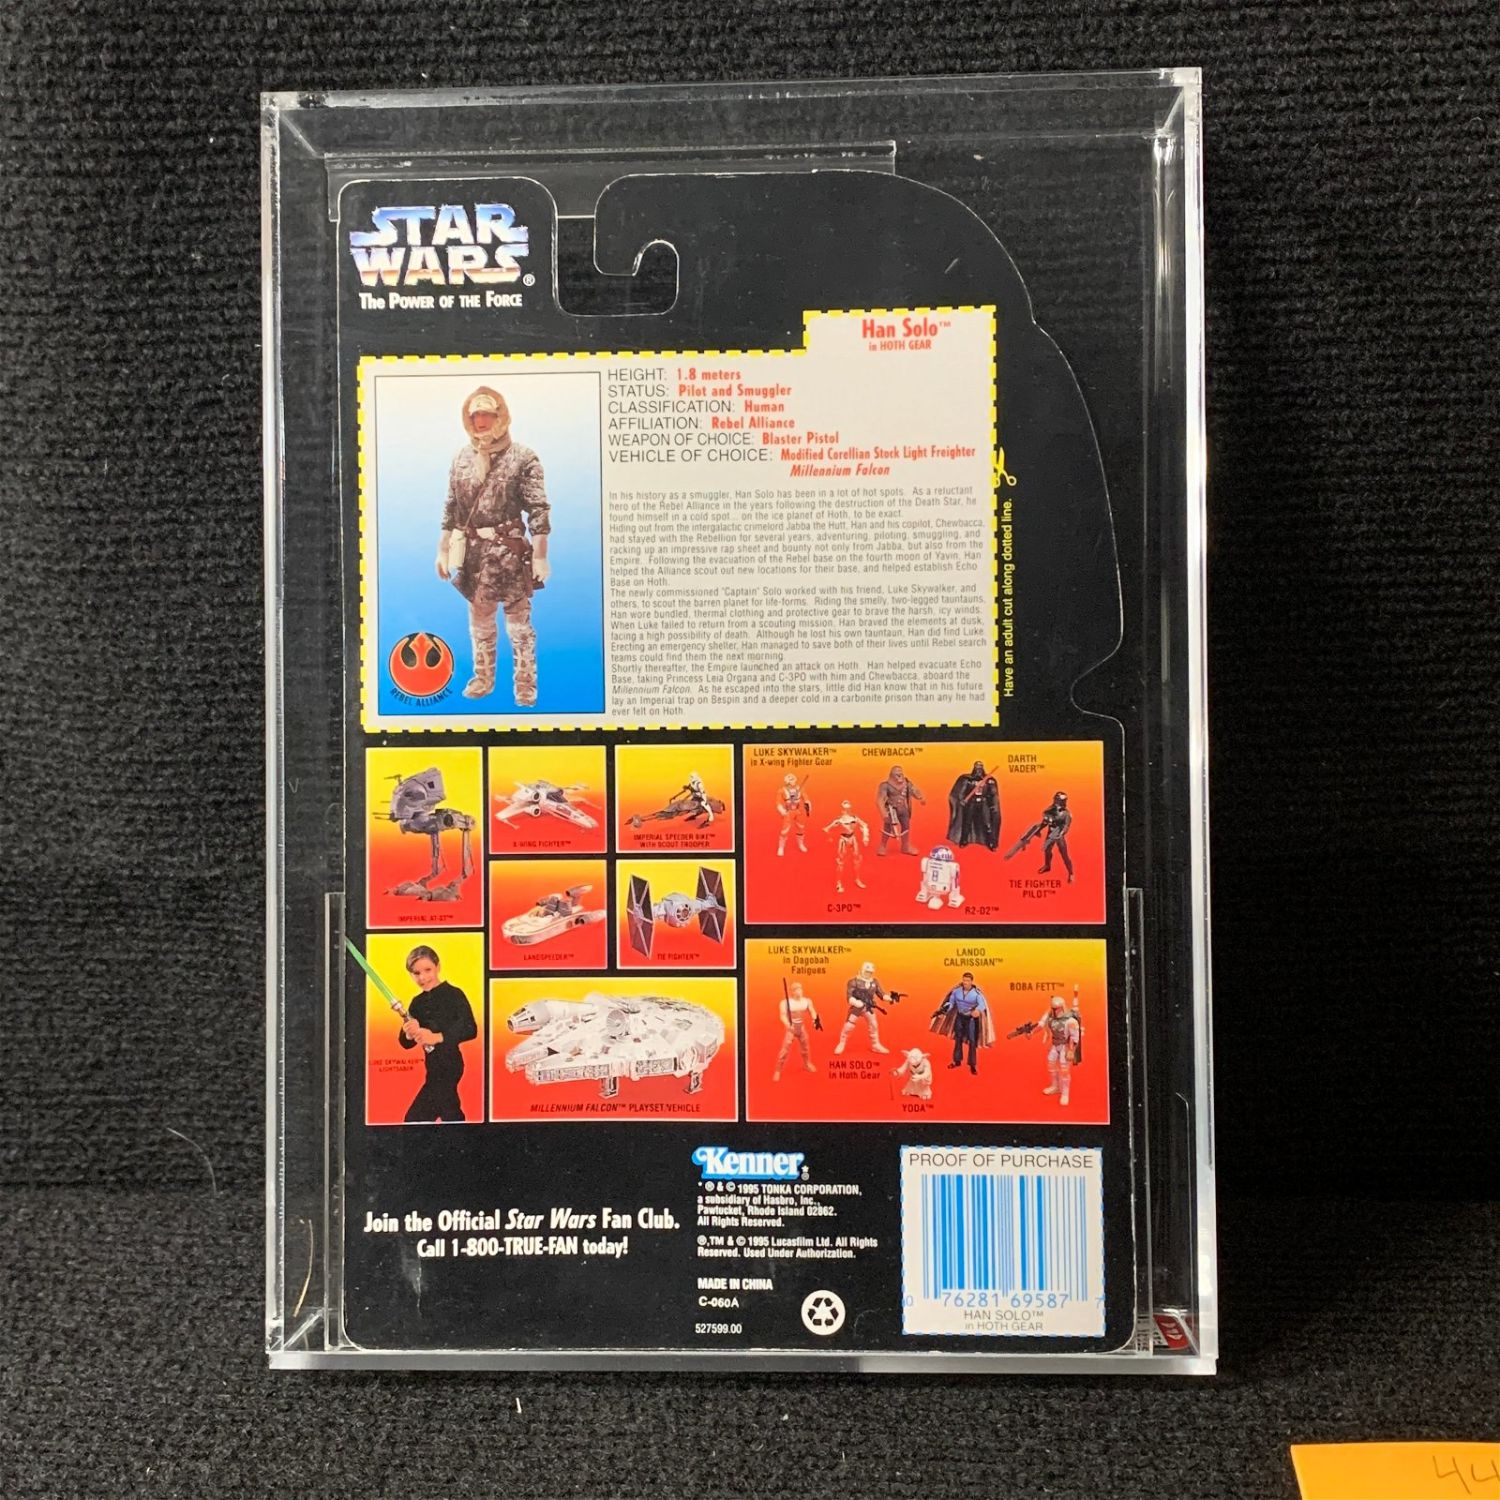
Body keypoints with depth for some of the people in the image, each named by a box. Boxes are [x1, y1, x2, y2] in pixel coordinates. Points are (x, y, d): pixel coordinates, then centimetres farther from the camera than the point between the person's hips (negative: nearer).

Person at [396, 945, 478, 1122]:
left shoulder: (454, 994, -12)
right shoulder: (417, 1003, 7)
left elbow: (471, 1030, -23)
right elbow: (405, 1043, 6)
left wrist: (437, 1037, -34)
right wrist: (409, 1034, -18)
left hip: (448, 1066, -7)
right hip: (434, 1068, 7)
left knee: (415, 1118, -4)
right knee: (452, 1116, 14)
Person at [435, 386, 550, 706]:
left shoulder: (523, 458, -6)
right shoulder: (461, 457, 9)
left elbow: (538, 510, -10)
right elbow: (451, 508, 12)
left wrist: (540, 555, -16)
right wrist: (443, 550, 10)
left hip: (510, 550, -5)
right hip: (473, 551, 5)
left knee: (518, 620, 1)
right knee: (480, 619, 15)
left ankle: (526, 683, 11)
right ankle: (483, 678, 28)